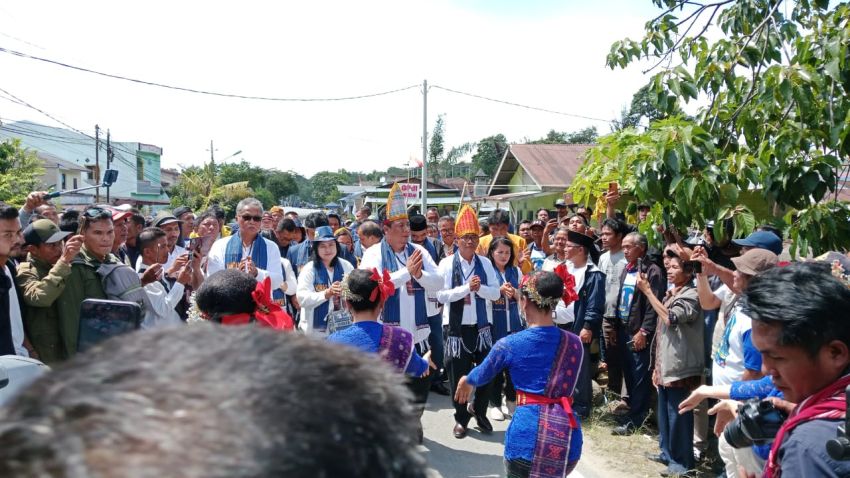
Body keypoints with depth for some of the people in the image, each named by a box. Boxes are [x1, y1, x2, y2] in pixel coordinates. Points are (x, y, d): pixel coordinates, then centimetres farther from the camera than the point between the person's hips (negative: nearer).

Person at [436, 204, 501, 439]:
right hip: (457, 326, -2)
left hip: (482, 325, 3)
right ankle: (461, 418, 25)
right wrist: (467, 287, -21)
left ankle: (479, 410, 33)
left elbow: (496, 293, -1)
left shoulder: (485, 263, 3)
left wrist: (479, 288, -19)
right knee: (458, 374, 7)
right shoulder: (447, 264, -6)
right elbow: (441, 296, -14)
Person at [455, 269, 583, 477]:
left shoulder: (509, 344, -4)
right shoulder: (575, 343, 5)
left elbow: (481, 375, 15)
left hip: (527, 434, -3)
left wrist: (466, 381, 38)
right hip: (567, 436, 3)